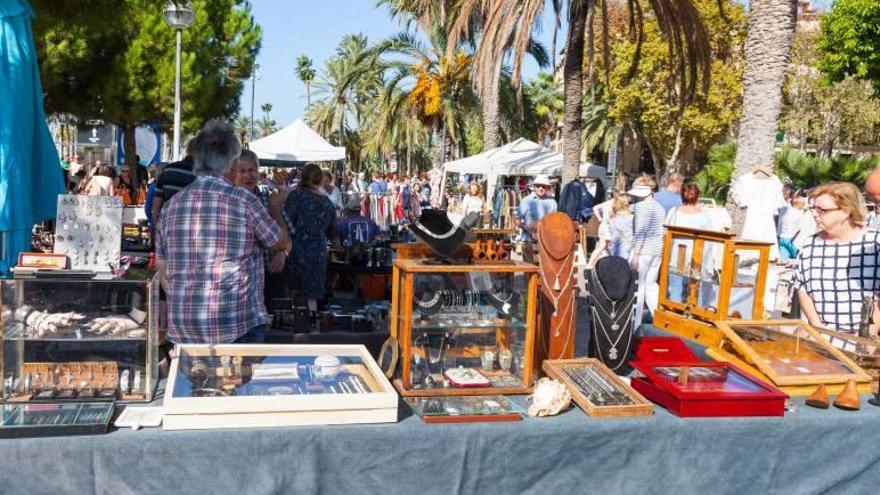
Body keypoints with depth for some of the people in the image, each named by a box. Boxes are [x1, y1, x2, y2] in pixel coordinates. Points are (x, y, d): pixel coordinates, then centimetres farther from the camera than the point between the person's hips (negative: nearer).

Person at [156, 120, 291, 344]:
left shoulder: (171, 205, 5)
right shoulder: (244, 201, -8)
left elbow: (163, 273, 12)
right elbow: (283, 244, 7)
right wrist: (275, 209, 25)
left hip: (181, 328, 5)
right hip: (238, 326, -4)